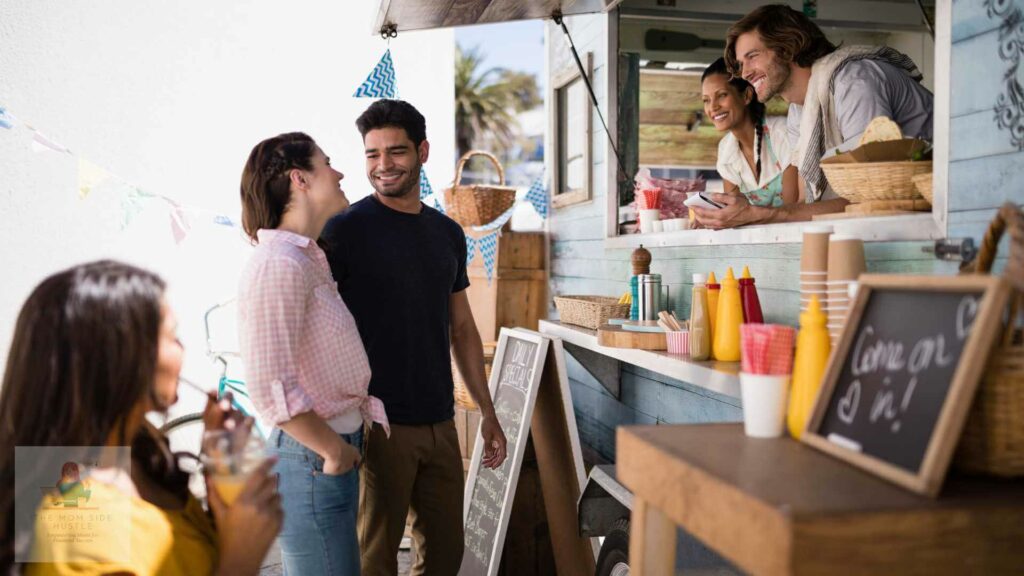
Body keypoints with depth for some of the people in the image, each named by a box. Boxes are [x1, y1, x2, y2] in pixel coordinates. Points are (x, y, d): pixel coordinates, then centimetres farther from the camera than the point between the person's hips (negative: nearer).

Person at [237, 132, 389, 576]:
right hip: (312, 461, -10)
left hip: (336, 449, 10)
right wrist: (332, 451, -15)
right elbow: (269, 388, -25)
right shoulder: (279, 266, -19)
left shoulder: (308, 260, 11)